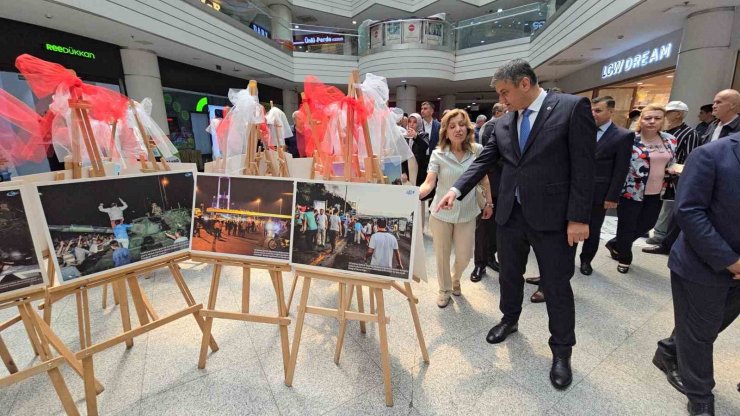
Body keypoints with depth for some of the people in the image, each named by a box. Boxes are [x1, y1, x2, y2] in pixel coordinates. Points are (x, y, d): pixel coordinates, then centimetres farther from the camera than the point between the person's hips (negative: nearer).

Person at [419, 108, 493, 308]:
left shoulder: (477, 150, -6)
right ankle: (444, 289, 37)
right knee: (442, 255, 11)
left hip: (467, 213, 2)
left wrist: (489, 202, 8)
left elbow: (484, 179, 6)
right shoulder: (438, 154, -11)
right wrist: (414, 196, -39)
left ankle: (455, 279, 45)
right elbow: (429, 183, -21)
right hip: (442, 212, -1)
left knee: (464, 256, 10)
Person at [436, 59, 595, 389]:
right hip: (511, 214, 5)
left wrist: (579, 217, -14)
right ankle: (509, 320, 44)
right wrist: (456, 190, -10)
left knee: (556, 285, 8)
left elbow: (584, 166, -11)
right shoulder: (503, 123, 7)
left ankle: (562, 350, 29)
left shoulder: (572, 107, -8)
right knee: (509, 274, 19)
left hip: (553, 216, -4)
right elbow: (484, 161, 5)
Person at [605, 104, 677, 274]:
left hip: (656, 193, 6)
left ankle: (615, 244, 34)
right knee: (627, 226, 5)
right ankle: (624, 257, 26)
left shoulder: (670, 140, 5)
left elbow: (671, 163, 18)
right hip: (631, 192, -6)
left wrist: (672, 170, -3)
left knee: (647, 224, 14)